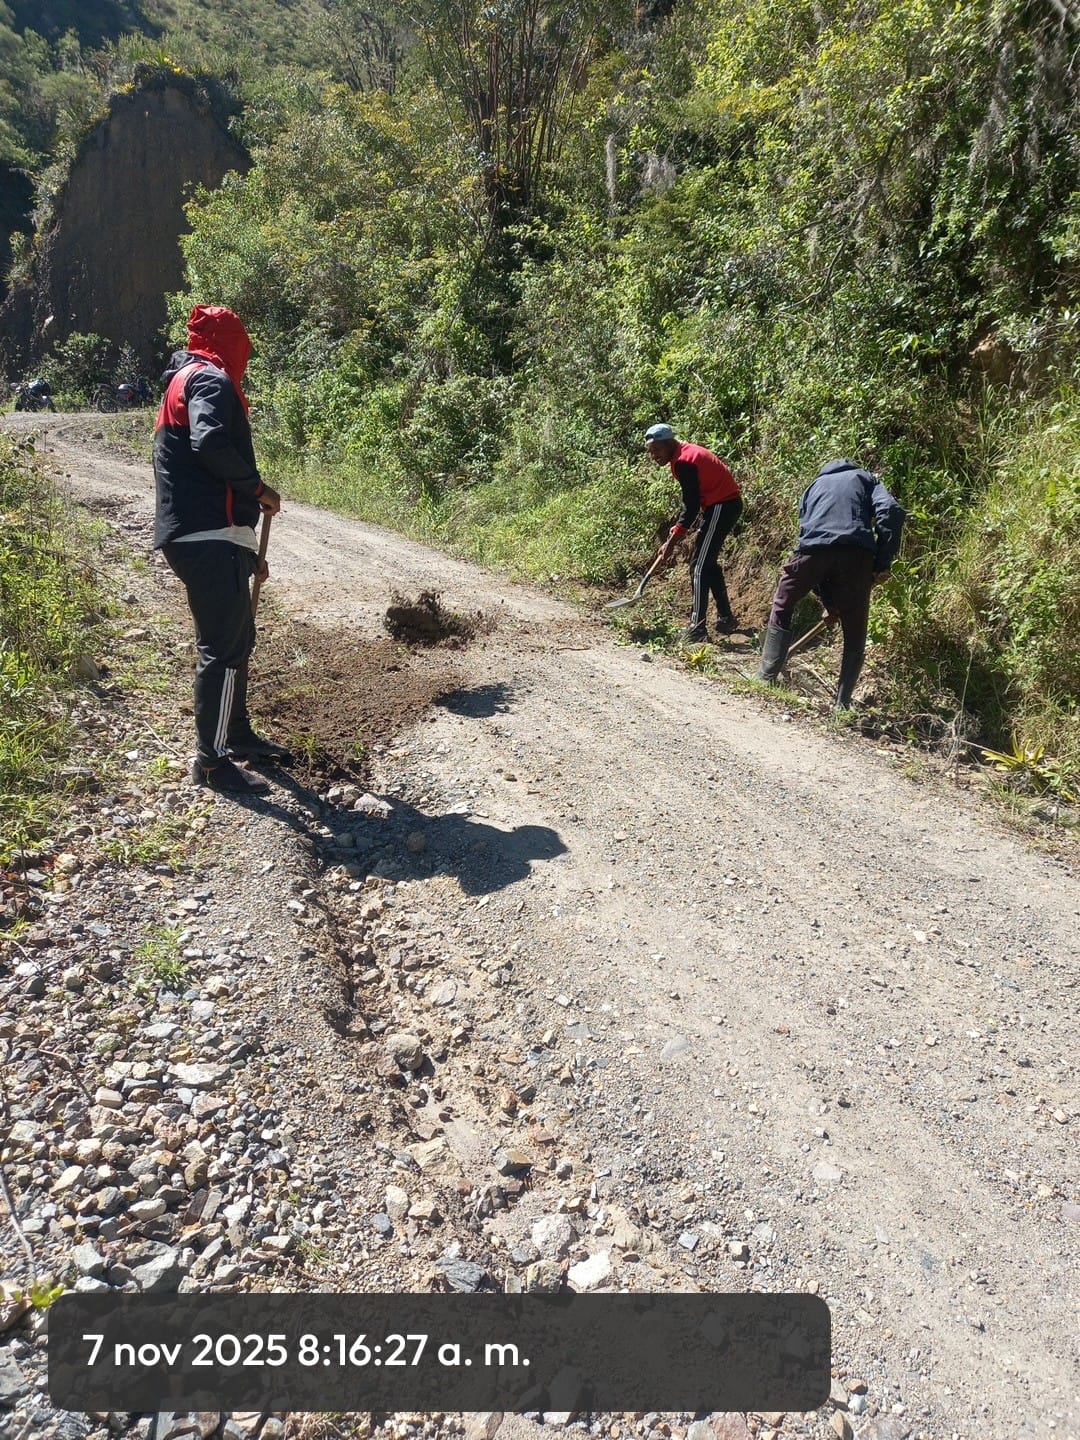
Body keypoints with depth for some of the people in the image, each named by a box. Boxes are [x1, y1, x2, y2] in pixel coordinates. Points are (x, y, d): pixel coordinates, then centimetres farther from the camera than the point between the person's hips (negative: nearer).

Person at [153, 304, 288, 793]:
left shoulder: (185, 381, 27)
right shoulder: (211, 379, -5)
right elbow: (211, 444, -27)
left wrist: (245, 549, 25)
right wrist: (258, 486, -11)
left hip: (203, 537, 10)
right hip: (209, 538, -10)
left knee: (237, 638, 18)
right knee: (224, 647, -7)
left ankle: (237, 735, 30)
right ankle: (212, 761, 0)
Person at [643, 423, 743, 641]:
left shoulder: (683, 462, -19)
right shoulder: (686, 452, 11)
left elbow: (692, 506, -20)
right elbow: (693, 500, 15)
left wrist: (672, 541, -18)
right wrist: (678, 528, 9)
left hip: (722, 507, -11)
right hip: (728, 503, 11)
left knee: (699, 566, -11)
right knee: (708, 562, 19)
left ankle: (697, 628, -12)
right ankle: (725, 619, 27)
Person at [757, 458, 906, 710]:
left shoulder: (814, 486, 36)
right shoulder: (865, 478, 29)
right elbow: (891, 511, 5)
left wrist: (828, 601, 34)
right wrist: (883, 563, 4)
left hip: (813, 548, 1)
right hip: (856, 551, -1)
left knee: (782, 607, 24)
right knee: (854, 630, 13)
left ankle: (766, 678, 22)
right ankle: (842, 702, 14)